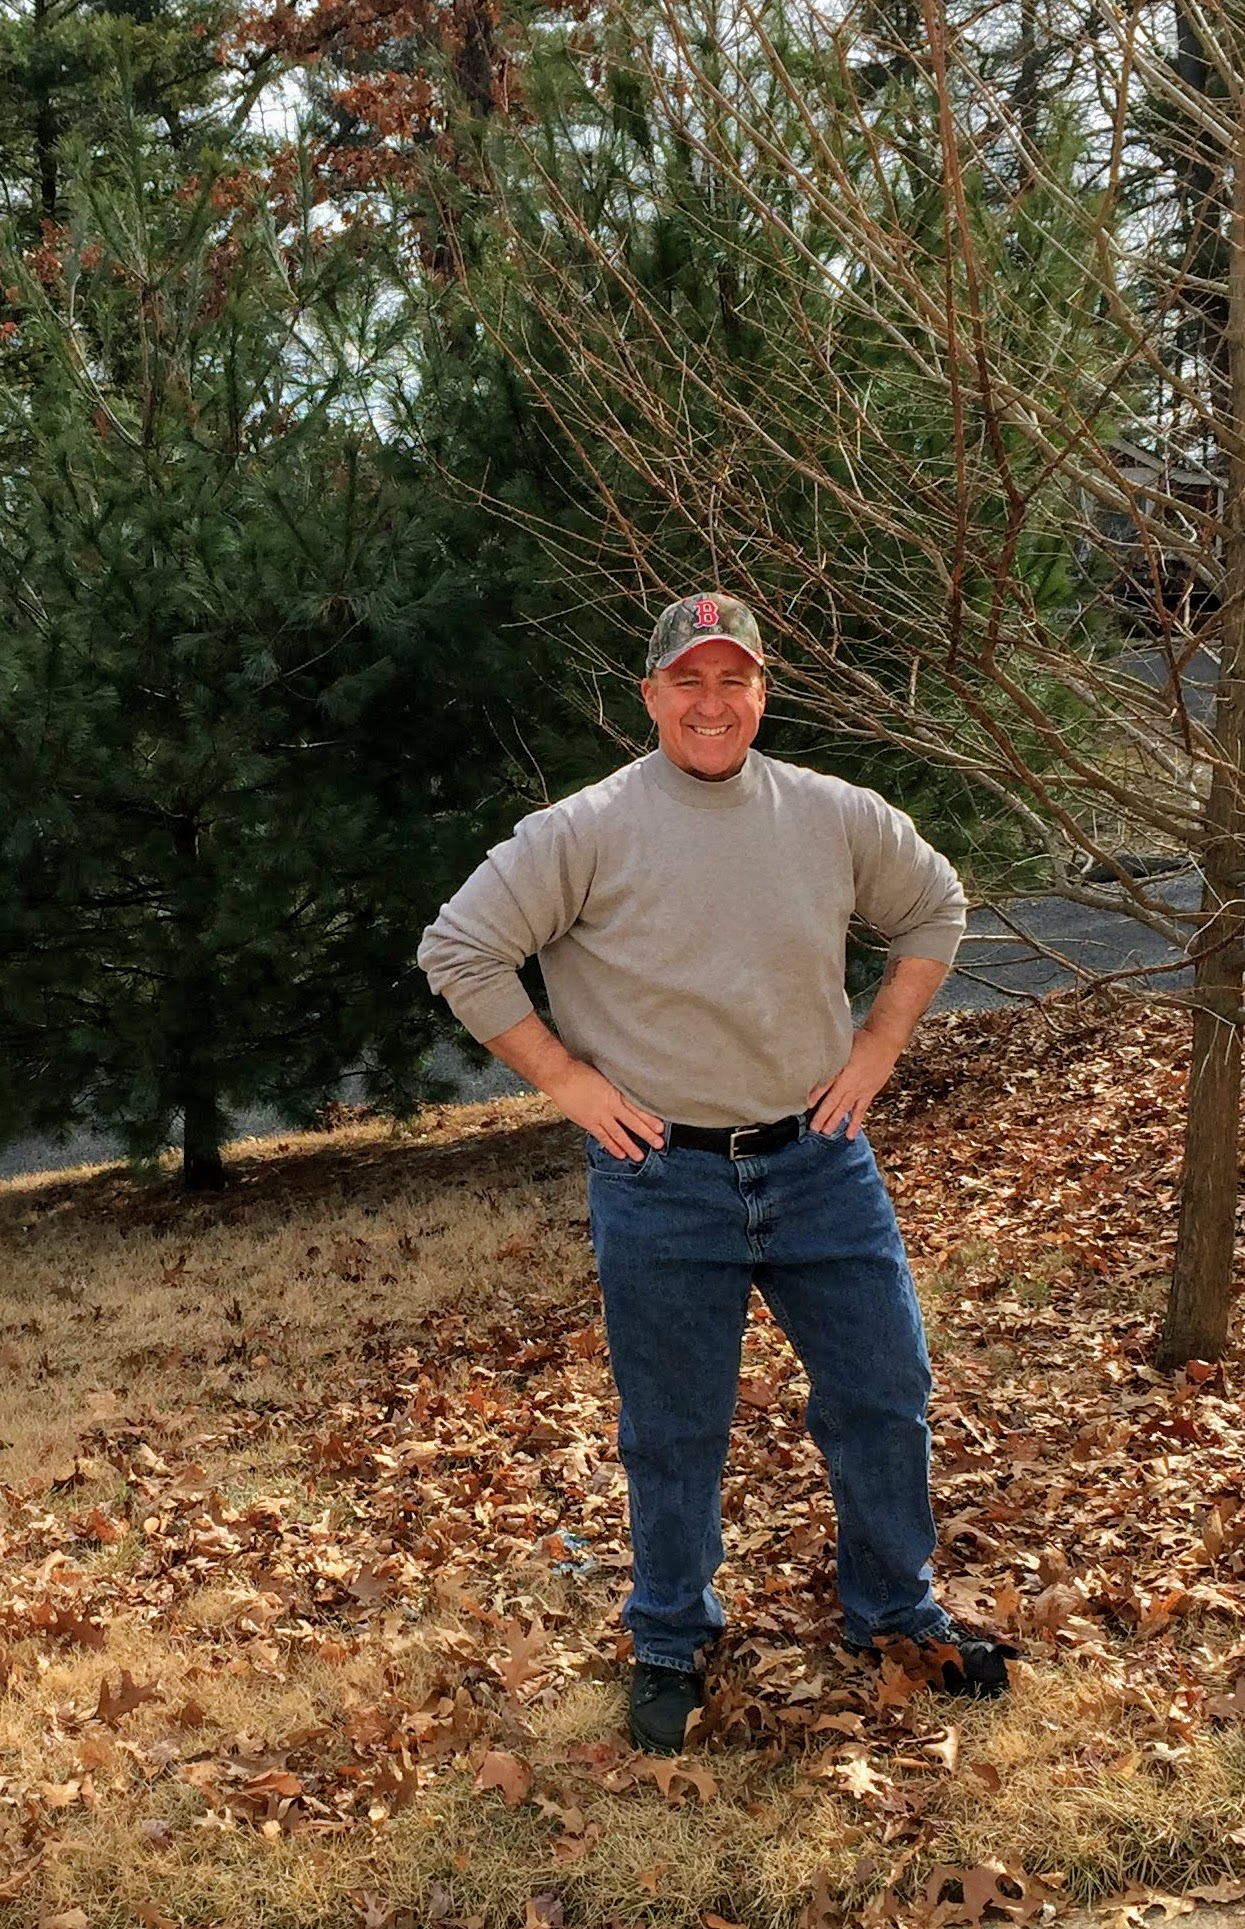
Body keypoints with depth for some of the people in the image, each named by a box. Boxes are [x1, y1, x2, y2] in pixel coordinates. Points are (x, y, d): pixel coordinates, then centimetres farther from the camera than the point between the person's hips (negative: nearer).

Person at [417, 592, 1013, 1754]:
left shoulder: (836, 818, 1)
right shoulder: (587, 832, -10)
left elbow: (933, 909, 17)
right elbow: (458, 952, -9)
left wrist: (877, 1050, 8)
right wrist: (565, 1080, -9)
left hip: (820, 1166, 3)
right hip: (663, 1187, -3)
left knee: (884, 1397, 12)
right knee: (672, 1436, 10)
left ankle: (894, 1612, 36)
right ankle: (670, 1646, 32)